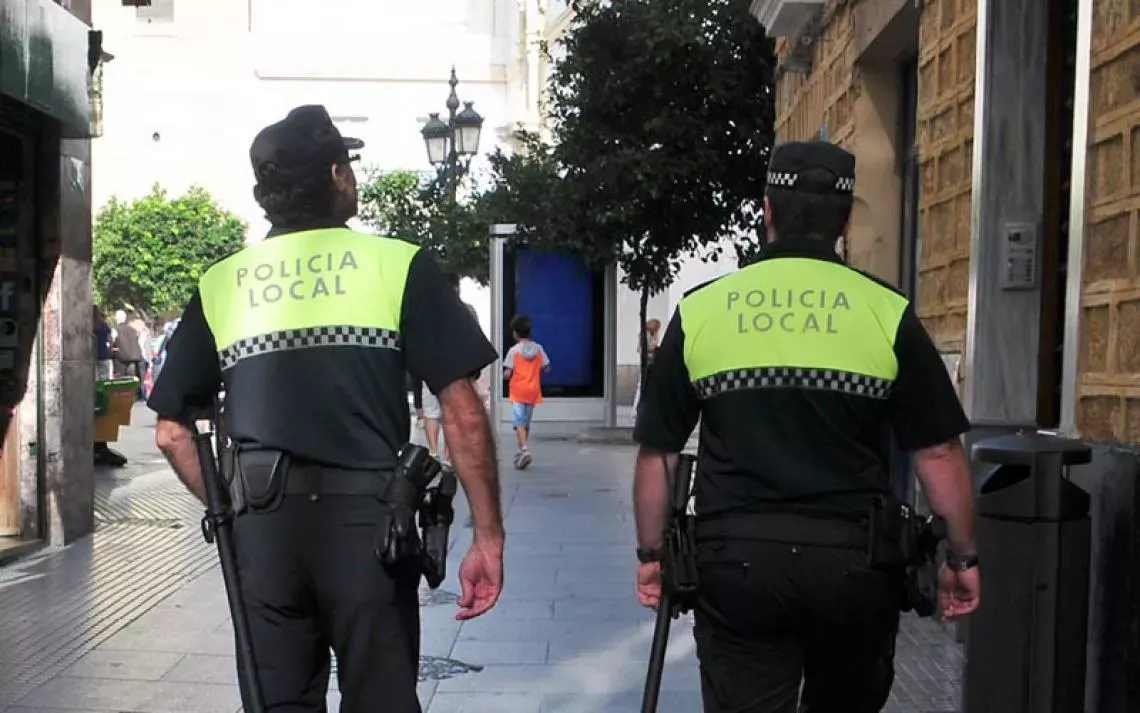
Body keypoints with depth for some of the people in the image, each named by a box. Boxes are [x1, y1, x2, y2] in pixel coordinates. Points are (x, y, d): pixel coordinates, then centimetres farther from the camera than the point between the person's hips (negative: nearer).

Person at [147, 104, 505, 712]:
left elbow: (172, 431, 8)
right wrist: (488, 535, -1)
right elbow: (463, 412, -7)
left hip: (261, 530, 3)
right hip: (368, 521, -2)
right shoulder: (399, 264, -2)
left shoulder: (219, 285, 7)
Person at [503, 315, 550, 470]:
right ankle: (522, 451, 25)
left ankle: (524, 449, -27)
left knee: (519, 422, -8)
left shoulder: (514, 350, -10)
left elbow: (507, 373, -14)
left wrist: (507, 375, 8)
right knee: (527, 422, 16)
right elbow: (546, 368, 2)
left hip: (518, 391, -5)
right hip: (533, 391, 5)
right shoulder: (538, 348, 2)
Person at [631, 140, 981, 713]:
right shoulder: (886, 312, -4)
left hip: (736, 559, 0)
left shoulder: (699, 310, -1)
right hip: (855, 560, 1)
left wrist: (650, 552, 14)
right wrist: (962, 557, 11)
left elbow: (657, 452, 3)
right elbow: (938, 452, -2)